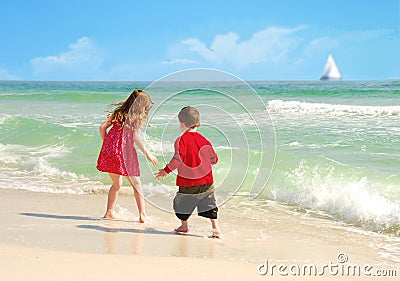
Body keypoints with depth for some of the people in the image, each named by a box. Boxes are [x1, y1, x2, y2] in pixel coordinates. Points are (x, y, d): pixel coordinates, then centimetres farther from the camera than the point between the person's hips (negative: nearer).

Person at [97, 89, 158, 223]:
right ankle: (142, 214, 3)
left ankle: (109, 212, 22)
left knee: (116, 184, 23)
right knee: (136, 184, 9)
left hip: (109, 151, 5)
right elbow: (136, 137, -12)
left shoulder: (119, 112, 17)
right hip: (125, 152, -5)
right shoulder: (137, 117, 1)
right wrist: (148, 153, -6)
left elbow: (103, 127, 12)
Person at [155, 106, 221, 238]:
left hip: (188, 183, -4)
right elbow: (214, 159, 9)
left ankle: (184, 226, 29)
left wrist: (166, 171, -9)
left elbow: (177, 159, -20)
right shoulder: (204, 140, 5)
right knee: (209, 204, 11)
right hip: (206, 181, 4)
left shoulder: (181, 140, -10)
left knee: (182, 203, 16)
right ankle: (215, 227, 3)